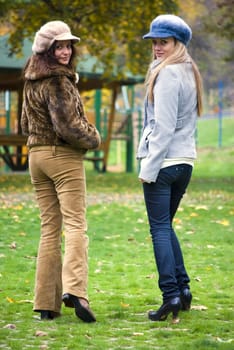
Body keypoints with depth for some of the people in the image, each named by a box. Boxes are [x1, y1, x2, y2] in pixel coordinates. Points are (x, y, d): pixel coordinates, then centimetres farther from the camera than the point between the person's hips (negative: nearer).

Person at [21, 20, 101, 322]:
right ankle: (74, 289, -28)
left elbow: (25, 124, 22)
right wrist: (93, 139, -4)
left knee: (49, 229, 9)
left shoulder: (31, 82, 12)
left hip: (35, 155, 8)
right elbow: (66, 125, -20)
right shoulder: (58, 81, -15)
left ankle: (46, 304, 6)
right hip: (64, 156, -8)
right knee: (75, 225, -10)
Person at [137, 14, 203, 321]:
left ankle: (171, 295, -13)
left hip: (163, 162, -9)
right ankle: (183, 288, 13)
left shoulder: (167, 74, -12)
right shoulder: (190, 73, 15)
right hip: (185, 160, 9)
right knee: (165, 225, 18)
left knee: (160, 228, -7)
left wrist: (148, 167, -15)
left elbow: (163, 126, -17)